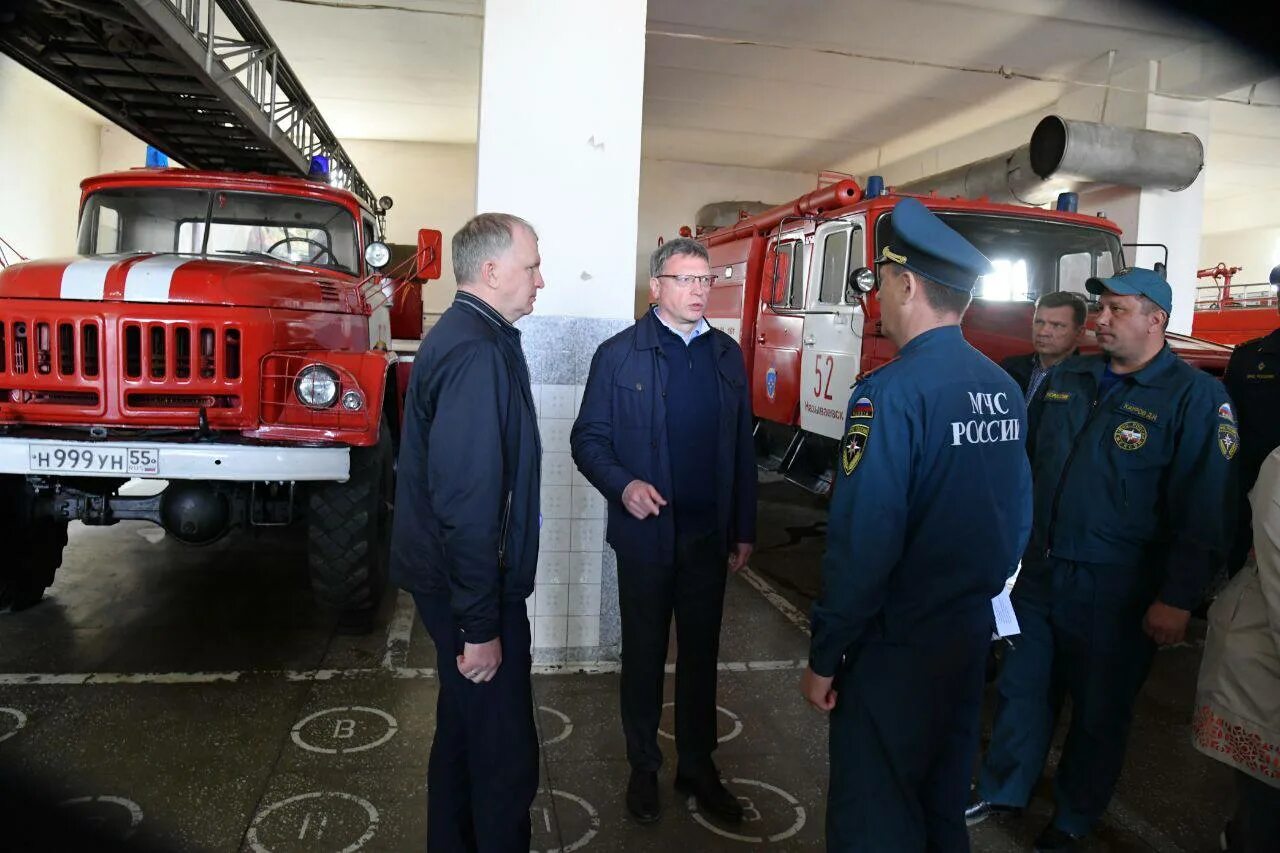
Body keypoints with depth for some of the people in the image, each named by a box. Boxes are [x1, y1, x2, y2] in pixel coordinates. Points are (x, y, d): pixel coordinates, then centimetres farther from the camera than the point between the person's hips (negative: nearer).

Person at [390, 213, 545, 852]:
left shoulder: (460, 334, 9)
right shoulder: (479, 351, -23)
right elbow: (469, 501, -27)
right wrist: (479, 626, -22)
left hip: (450, 576, 11)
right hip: (473, 588, -11)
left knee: (464, 724, 24)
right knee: (504, 750, 2)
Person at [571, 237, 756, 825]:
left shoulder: (727, 354, 6)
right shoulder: (618, 355, -4)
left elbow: (742, 447, 7)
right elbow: (588, 439, -3)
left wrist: (743, 530, 7)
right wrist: (622, 485, -22)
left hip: (710, 534, 3)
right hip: (647, 533, -3)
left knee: (701, 653, 14)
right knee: (644, 654, 12)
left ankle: (697, 766, 31)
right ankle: (643, 768, 30)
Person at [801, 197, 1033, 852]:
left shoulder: (893, 392, -21)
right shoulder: (1004, 389, 1)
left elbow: (862, 543, -23)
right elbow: (1017, 520, 8)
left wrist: (824, 658, -13)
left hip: (897, 650, -7)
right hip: (973, 637, 7)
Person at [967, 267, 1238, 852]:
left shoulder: (1193, 396, -11)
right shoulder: (1065, 381, 6)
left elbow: (1204, 509, -14)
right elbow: (1026, 462, 14)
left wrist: (1177, 600, -16)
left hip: (1116, 593, -5)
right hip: (1040, 572, 5)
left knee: (1099, 710, 13)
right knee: (1021, 687, 16)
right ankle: (1001, 792, 35)